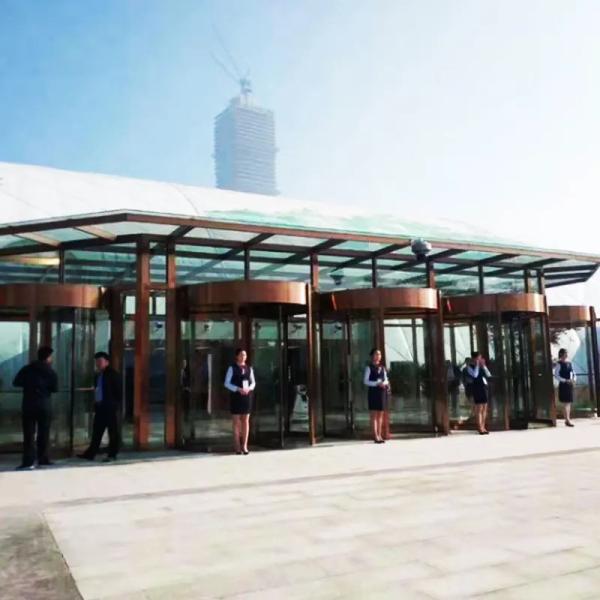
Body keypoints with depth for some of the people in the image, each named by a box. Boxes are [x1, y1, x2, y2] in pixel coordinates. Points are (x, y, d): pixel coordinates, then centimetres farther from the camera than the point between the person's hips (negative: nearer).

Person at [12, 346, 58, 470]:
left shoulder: (27, 369, 2)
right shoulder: (51, 372, -2)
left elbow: (16, 383, 5)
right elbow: (55, 389, -1)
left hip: (29, 405, 1)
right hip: (45, 406, -1)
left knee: (29, 434, 0)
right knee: (43, 433, 9)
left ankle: (28, 461, -8)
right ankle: (43, 459, 13)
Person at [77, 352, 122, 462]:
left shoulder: (113, 374, -7)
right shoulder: (98, 375, 16)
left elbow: (118, 391, -10)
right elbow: (96, 390, 20)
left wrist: (117, 405, -16)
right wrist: (95, 404, 13)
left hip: (111, 407, -8)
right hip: (100, 406, 8)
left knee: (113, 432, 0)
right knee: (96, 431, 10)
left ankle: (112, 454, 4)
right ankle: (90, 453, 15)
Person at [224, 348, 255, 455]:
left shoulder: (249, 368, 7)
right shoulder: (232, 368, -4)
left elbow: (253, 382, 11)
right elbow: (227, 383, -6)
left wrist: (249, 388, -10)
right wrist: (238, 389, -18)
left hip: (247, 396, 3)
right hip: (236, 396, -3)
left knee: (246, 421, 5)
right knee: (236, 421, 1)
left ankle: (244, 446, 11)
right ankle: (237, 446, 9)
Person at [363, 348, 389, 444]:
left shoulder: (382, 368, 12)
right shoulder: (369, 367, -2)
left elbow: (386, 379, 15)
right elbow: (365, 381, -8)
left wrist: (386, 383, -9)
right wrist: (377, 384, -18)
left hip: (382, 392, 5)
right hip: (373, 392, -5)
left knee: (380, 414, 7)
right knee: (374, 415, -4)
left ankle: (379, 435, 12)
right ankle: (375, 436, -2)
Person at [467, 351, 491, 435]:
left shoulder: (481, 366, 14)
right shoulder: (470, 366, -3)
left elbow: (489, 375, 6)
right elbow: (475, 375, -19)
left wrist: (483, 366, -2)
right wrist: (477, 365, -12)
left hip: (484, 387, 7)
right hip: (477, 387, -7)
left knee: (484, 408, 8)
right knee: (479, 409, -7)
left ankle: (483, 427, 15)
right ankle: (480, 428, -5)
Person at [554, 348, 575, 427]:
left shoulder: (570, 363, 11)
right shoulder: (559, 364, -8)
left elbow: (573, 373, 17)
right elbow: (556, 376, -12)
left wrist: (574, 379, -3)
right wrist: (565, 380, -21)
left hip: (570, 385, 7)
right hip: (563, 385, -7)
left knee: (569, 403, 10)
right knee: (565, 402, -7)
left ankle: (568, 419, 18)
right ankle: (567, 420, -6)